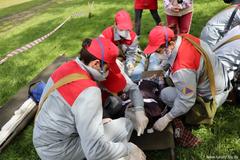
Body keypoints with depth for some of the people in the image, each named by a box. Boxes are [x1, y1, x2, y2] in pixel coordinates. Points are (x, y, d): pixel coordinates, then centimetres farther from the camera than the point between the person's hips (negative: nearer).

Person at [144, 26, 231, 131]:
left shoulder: (182, 69, -38)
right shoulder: (184, 37, -14)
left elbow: (187, 101, -27)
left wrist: (167, 118, -17)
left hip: (212, 96, -8)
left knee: (165, 94, -7)